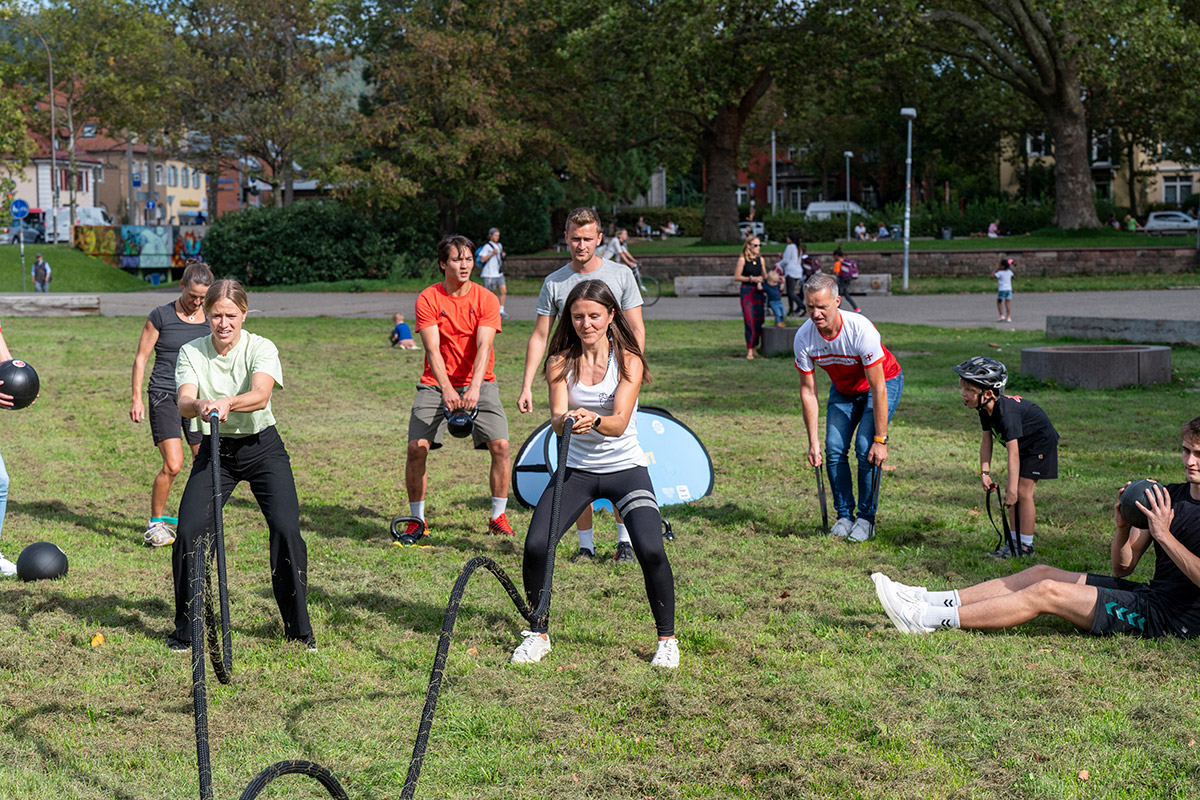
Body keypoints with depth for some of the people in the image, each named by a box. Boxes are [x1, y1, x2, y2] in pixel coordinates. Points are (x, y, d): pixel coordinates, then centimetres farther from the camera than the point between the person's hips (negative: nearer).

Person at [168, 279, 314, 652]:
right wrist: (199, 405, -46)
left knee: (286, 529, -17)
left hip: (263, 449, -2)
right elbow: (183, 402, -22)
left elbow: (260, 396, -31)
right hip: (214, 450, 2)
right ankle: (185, 629, 7)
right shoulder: (191, 352, -7)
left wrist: (227, 402, -51)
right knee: (187, 532, -12)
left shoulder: (261, 347, -13)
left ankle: (299, 629, 1)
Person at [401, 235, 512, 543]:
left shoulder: (486, 299, -5)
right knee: (417, 446, -14)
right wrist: (446, 390, -30)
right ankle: (417, 520, 2)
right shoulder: (427, 299, -6)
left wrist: (474, 388, -33)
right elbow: (432, 350, -15)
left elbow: (483, 347, -17)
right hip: (436, 384, 0)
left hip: (477, 382, 0)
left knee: (500, 445, -15)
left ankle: (498, 517, 3)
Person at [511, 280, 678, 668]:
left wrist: (594, 420, -43)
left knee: (650, 550, -20)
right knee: (535, 546, -15)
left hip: (625, 468, -2)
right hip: (576, 469, 2)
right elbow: (557, 419, -16)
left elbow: (619, 422, -21)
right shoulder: (560, 362, -3)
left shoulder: (628, 361, -9)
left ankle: (667, 639, 3)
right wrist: (566, 420, -40)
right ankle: (538, 633, 8)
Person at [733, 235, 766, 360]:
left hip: (758, 291, 5)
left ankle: (755, 346, 18)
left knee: (759, 319, 4)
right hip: (747, 291, -5)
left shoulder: (760, 259, 9)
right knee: (749, 321, -8)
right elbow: (737, 277, -7)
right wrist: (751, 279, -15)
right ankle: (749, 350, -6)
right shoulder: (742, 259, -5)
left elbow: (764, 275, 18)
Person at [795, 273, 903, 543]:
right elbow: (808, 391, -12)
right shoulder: (803, 338, -24)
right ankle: (844, 515, 7)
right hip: (843, 389, 4)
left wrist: (880, 440, -30)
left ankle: (867, 518, -3)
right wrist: (812, 442, -14)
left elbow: (878, 388, -32)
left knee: (866, 447, -17)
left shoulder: (861, 330, -37)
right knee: (834, 448, -8)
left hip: (885, 382, -4)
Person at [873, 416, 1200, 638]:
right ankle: (930, 602, 2)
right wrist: (1122, 528, -8)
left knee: (1046, 592, -15)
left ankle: (925, 620, -13)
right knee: (1041, 573, 2)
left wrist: (1163, 534, -25)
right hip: (1151, 593, 8)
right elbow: (1122, 568, 11)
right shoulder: (1165, 495, 13)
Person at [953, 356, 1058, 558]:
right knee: (1012, 492, 6)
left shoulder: (1006, 412, -37)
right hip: (1024, 444, 9)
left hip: (1041, 443, -9)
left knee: (1023, 492, -11)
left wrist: (1012, 489, -36)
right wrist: (984, 472, -7)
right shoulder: (986, 409, -10)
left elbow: (1013, 453, -37)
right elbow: (986, 441, -1)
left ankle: (1026, 545, -1)